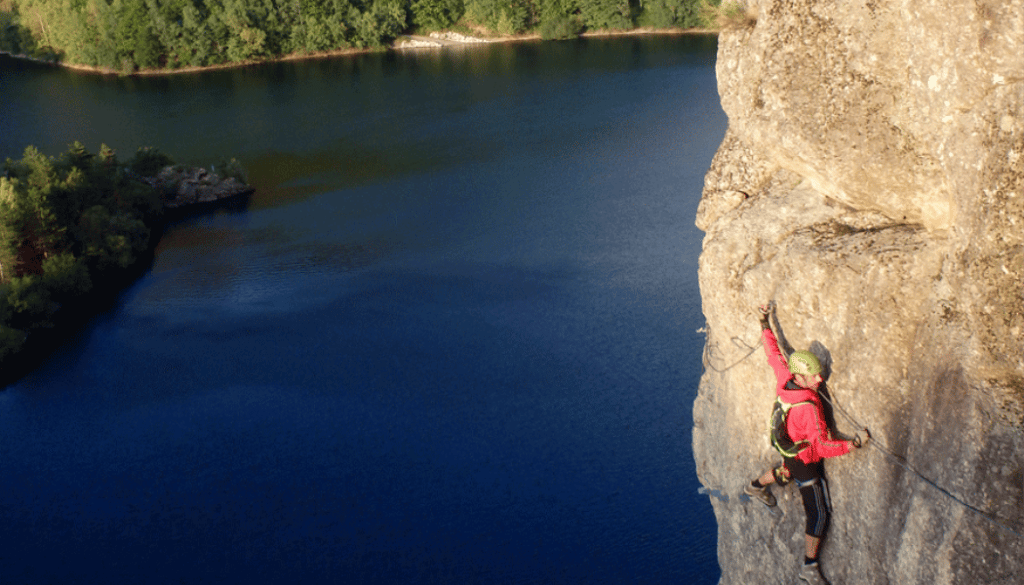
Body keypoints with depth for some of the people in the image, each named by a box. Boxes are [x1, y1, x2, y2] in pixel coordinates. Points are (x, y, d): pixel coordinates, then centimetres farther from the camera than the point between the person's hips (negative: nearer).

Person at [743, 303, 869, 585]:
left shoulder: (784, 379, -20)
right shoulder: (808, 408, -41)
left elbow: (773, 352, -4)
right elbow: (822, 446, -38)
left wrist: (764, 323, 6)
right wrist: (855, 443, -34)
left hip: (789, 448, 8)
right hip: (806, 461, -8)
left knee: (786, 473, 43)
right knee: (819, 514, 6)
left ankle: (756, 486, 71)